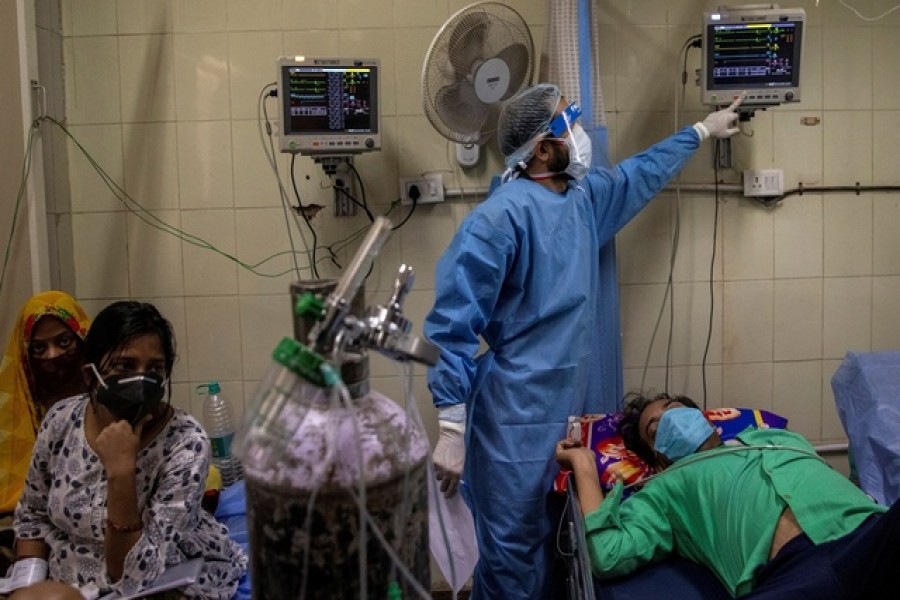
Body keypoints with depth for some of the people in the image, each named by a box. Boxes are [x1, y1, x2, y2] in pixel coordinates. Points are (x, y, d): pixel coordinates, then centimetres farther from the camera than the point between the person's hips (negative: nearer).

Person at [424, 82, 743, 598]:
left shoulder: (584, 196, 8)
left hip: (574, 409, 9)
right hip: (519, 420, -8)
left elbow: (641, 174, 31)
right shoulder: (502, 216, -19)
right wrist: (451, 429, -22)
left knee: (564, 549, 19)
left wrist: (702, 130, 40)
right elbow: (452, 326, -20)